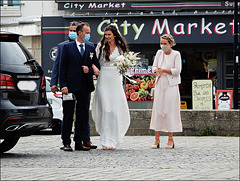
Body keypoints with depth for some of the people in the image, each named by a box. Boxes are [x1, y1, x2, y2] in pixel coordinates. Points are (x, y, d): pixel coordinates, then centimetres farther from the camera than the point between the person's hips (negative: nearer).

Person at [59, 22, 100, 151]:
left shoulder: (91, 47, 11)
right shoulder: (67, 47, 1)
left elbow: (97, 65, 16)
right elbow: (62, 67, -2)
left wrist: (90, 70, -7)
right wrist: (63, 85, -10)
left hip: (85, 86, 3)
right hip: (71, 86, -3)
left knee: (83, 115, 6)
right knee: (68, 115, 0)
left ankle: (80, 142, 11)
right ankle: (66, 142, 5)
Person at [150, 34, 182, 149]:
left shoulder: (176, 54, -2)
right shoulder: (159, 53, 11)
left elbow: (177, 70, -8)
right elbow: (154, 66, 10)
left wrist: (164, 70, -15)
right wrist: (156, 71, -12)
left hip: (171, 85, -4)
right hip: (160, 84, 4)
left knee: (170, 111, -6)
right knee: (158, 110, -1)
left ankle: (170, 139, -1)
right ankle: (157, 139, 2)